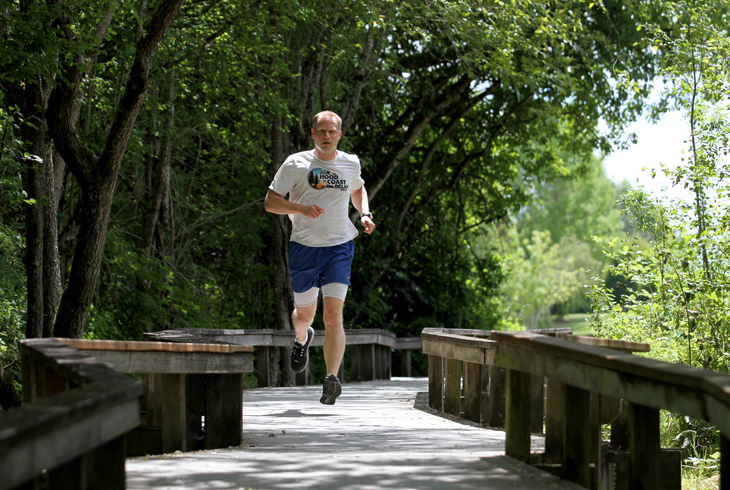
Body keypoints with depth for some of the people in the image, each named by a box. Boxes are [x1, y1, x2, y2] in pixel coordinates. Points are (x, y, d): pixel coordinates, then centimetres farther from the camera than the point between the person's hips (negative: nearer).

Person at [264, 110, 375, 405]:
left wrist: (365, 214, 8)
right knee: (304, 315, 13)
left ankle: (332, 379, -19)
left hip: (340, 248, 0)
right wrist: (302, 208, -22)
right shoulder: (296, 164, -4)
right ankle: (302, 339, 50)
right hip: (304, 248, 0)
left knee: (333, 317, -14)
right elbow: (270, 202, -5)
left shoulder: (351, 163, 6)